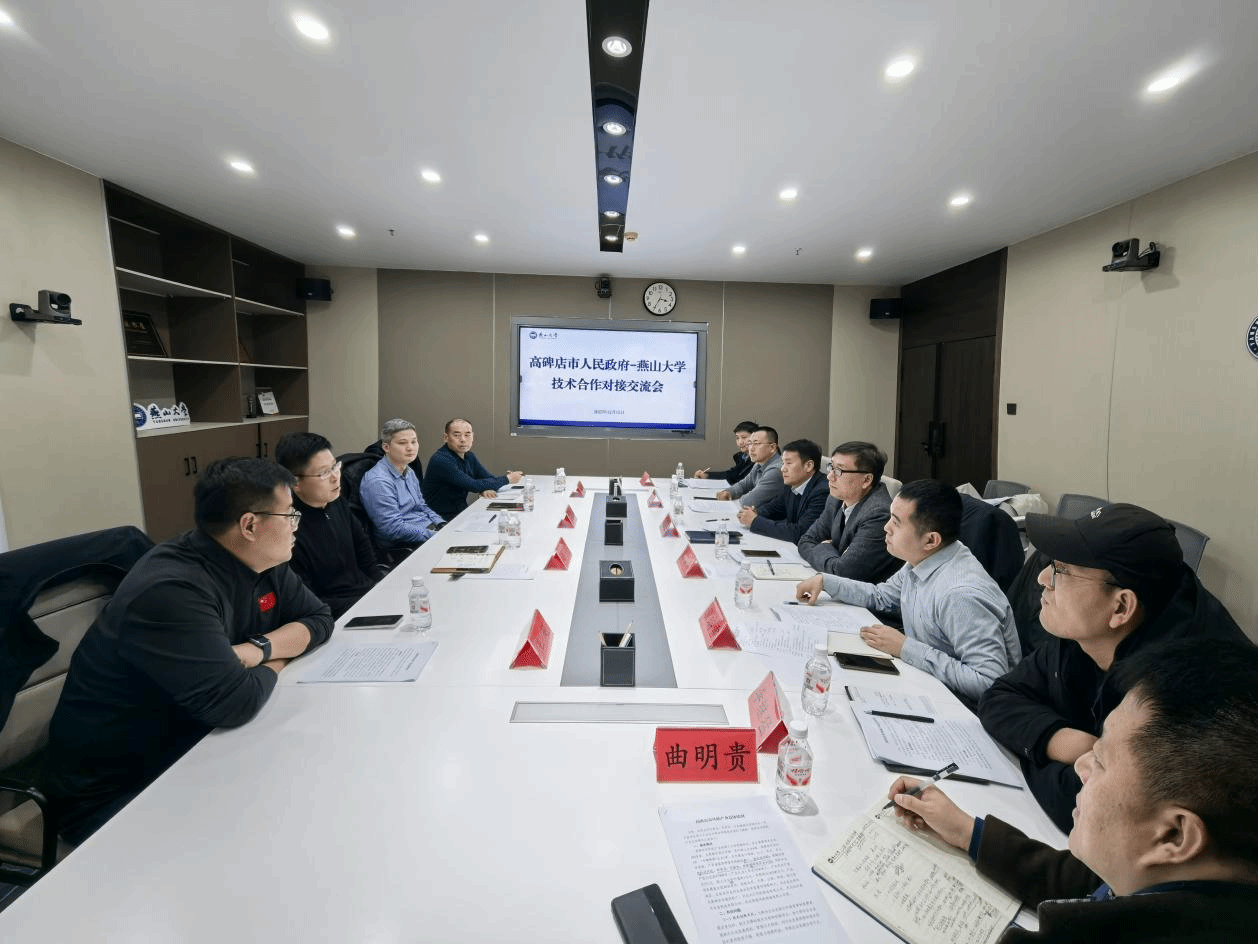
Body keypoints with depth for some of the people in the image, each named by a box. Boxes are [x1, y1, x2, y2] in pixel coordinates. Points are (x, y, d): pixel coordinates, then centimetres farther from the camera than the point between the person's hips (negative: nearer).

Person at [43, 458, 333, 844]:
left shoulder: (260, 563, -5)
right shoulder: (172, 591, -30)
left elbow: (319, 618, 1)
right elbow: (235, 702, -32)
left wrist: (259, 649, -17)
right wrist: (276, 660, -11)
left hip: (193, 747, 7)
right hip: (114, 787, -7)